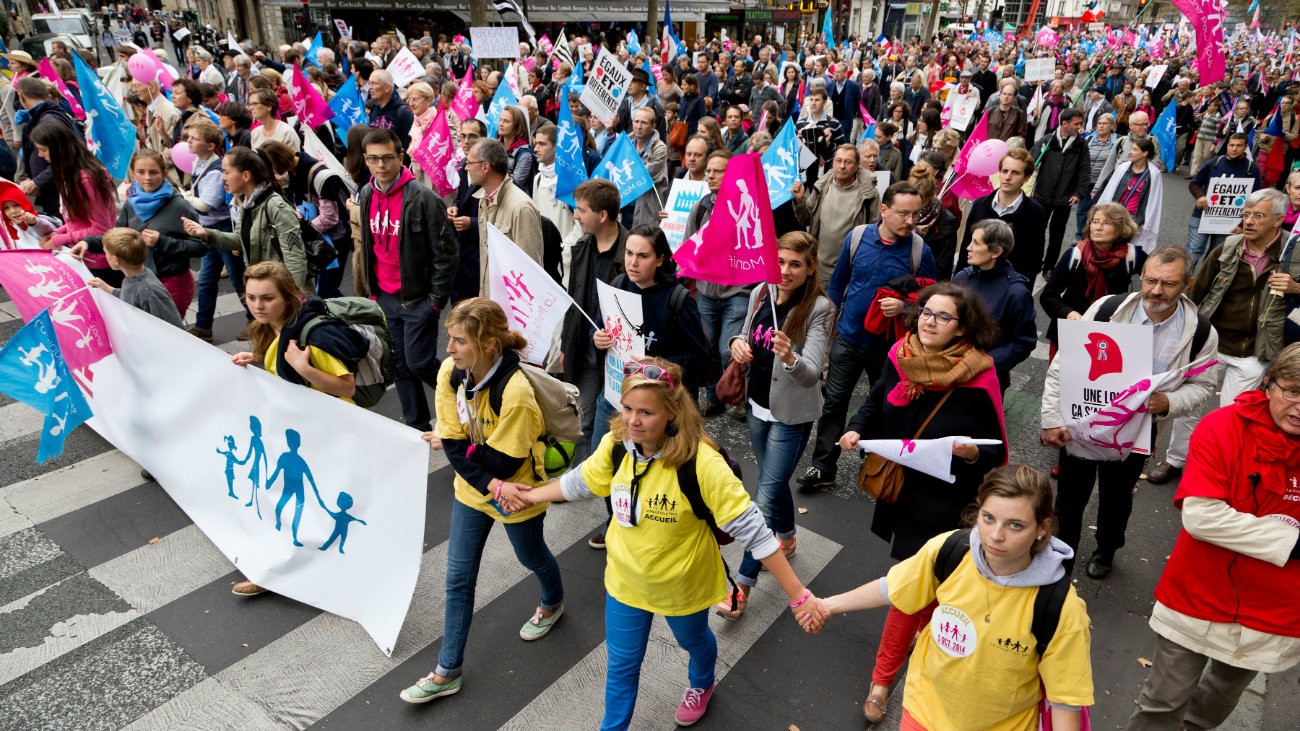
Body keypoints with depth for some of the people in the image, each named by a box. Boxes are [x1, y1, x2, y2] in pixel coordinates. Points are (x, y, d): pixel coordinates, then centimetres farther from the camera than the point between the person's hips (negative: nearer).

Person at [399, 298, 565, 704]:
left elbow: (502, 461, -25)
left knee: (530, 556, 23)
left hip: (516, 492, -5)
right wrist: (493, 485, -23)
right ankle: (448, 671, 25)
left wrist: (462, 448, -12)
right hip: (472, 489, 5)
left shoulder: (515, 392, -34)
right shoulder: (450, 372, -16)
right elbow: (453, 444, -13)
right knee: (458, 577, 10)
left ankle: (553, 604, 57)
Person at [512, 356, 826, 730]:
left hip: (683, 583, -2)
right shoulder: (616, 444, -18)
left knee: (693, 640, 30)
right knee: (622, 662, 20)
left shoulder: (701, 462, -34)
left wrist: (798, 595, -30)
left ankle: (701, 685, 65)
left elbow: (752, 529, -30)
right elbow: (581, 481, 3)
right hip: (626, 579, 3)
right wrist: (529, 495, 15)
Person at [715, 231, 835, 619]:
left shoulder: (819, 309, -20)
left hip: (791, 415, -6)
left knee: (765, 498, -5)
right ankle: (787, 538, 51)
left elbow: (811, 374, -28)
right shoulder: (760, 293, -4)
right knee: (774, 481, 25)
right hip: (758, 405, 6)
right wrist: (737, 342, -12)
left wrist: (790, 357, -49)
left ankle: (742, 586, 6)